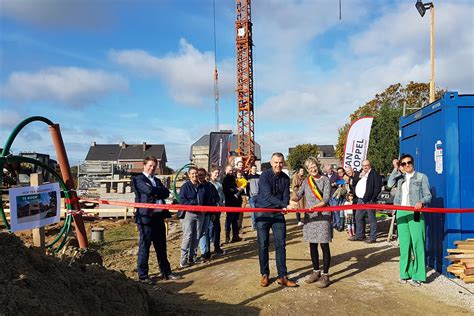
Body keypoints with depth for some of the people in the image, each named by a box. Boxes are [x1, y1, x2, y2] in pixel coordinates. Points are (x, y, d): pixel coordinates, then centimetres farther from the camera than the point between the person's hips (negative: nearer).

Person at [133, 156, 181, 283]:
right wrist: (160, 190, -2)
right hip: (145, 217, -7)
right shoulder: (138, 179, -1)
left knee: (161, 246, 14)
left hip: (159, 216, 7)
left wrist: (156, 192, -11)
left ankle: (166, 272, 23)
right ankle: (142, 275, 12)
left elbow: (166, 193, 4)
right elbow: (149, 190, -19)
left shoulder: (157, 180, 20)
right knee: (144, 246, 2)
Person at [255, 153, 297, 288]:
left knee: (281, 245, 2)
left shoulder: (285, 178, 4)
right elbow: (268, 195, -21)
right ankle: (264, 274, 18)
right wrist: (284, 205, -29)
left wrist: (285, 208, -19)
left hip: (278, 214, 4)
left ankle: (282, 276, 10)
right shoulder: (265, 175, -12)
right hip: (263, 214, -3)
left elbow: (286, 196, 2)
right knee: (263, 245, 4)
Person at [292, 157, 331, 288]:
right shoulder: (306, 182, 11)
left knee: (324, 245, -2)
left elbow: (326, 200, -9)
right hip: (310, 216, 4)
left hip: (323, 215, -4)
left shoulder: (325, 180, -2)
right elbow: (298, 196, 5)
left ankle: (325, 275, 8)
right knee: (312, 245, 10)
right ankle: (316, 272, 24)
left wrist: (315, 206, -25)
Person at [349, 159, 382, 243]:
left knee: (372, 219, -1)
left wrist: (372, 199, -17)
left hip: (369, 200, -8)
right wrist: (359, 176, 1)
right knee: (358, 217, 14)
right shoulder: (360, 173, 18)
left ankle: (373, 238, 6)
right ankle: (360, 235, 25)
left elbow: (378, 187, -12)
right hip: (360, 200, 8)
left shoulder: (374, 174, -5)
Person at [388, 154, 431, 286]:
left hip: (415, 213, -4)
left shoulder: (421, 177, 3)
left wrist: (421, 202, -20)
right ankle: (405, 273, 16)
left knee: (417, 243, -6)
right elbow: (390, 184, -5)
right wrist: (395, 169, -3)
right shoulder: (400, 177, 13)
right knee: (404, 243, 7)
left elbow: (428, 195, 0)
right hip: (401, 212, 4)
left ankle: (418, 275, 1)